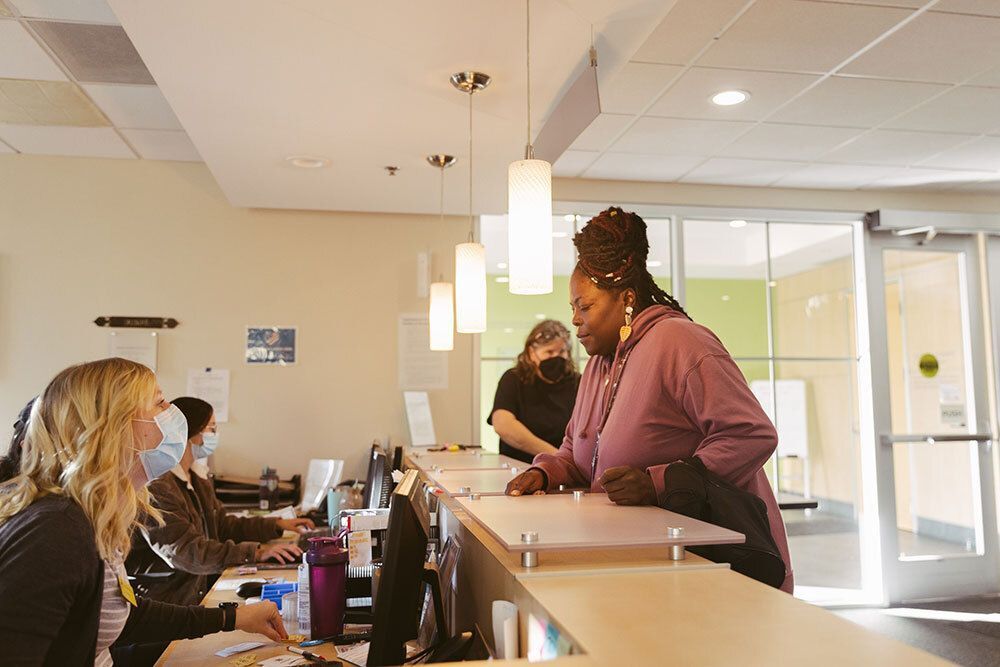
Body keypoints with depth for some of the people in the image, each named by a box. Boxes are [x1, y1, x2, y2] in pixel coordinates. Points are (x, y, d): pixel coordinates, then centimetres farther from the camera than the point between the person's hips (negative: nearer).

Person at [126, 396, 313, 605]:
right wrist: (256, 553, -27)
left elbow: (222, 525, 24)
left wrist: (277, 525, 16)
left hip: (200, 592, 9)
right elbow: (186, 553, -24)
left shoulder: (198, 479, 16)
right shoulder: (157, 486, -19)